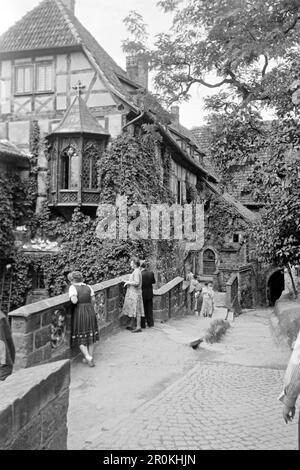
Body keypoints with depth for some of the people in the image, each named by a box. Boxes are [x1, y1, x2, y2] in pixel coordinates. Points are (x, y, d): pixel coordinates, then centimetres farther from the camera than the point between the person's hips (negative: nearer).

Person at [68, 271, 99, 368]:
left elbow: (74, 301, -20)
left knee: (80, 338, 6)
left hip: (79, 312, -4)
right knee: (91, 335, 15)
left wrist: (75, 298, 1)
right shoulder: (88, 287, 6)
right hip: (90, 311, 4)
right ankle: (90, 356, 20)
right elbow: (93, 301, 4)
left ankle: (88, 357, -5)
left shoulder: (73, 288, -7)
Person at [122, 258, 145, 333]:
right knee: (133, 310, 14)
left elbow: (136, 283, -26)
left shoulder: (136, 272, -17)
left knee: (136, 310, -5)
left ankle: (138, 327, -1)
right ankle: (131, 326, 21)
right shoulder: (137, 271, 14)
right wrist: (128, 283, 16)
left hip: (135, 293, -10)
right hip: (133, 293, 10)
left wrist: (128, 282, -14)